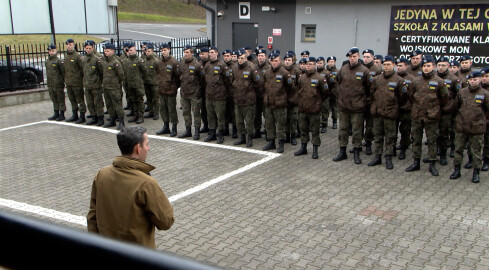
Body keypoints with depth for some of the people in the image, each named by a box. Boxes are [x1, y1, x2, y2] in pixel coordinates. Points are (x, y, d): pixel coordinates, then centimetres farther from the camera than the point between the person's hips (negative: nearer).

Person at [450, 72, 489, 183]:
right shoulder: (462, 92, 4)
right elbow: (456, 106, 16)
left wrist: (479, 116, 8)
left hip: (477, 127, -2)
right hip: (461, 126, 2)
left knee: (476, 151, 5)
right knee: (458, 149, 9)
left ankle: (476, 172, 16)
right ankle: (457, 170, 20)